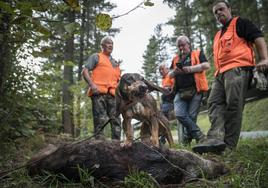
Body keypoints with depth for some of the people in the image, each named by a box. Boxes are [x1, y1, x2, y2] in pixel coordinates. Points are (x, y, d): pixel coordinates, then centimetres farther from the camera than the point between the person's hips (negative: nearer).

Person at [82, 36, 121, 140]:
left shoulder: (115, 62, 29)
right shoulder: (96, 57, 12)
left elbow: (118, 79, 30)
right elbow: (85, 71, 1)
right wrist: (92, 84, -14)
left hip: (113, 94, 6)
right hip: (99, 92, -6)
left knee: (116, 119, 2)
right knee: (100, 119, -10)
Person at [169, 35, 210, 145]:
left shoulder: (197, 54, 12)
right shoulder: (175, 59, 24)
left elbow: (206, 65, -4)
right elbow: (170, 75, 23)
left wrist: (191, 69, -10)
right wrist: (174, 72, 0)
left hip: (195, 90, -4)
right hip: (180, 92, 4)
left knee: (191, 116, -5)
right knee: (180, 115, -12)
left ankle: (188, 136, 11)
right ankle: (199, 136, -7)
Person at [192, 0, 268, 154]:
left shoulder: (240, 23, 11)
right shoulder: (218, 35, 32)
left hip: (237, 69, -8)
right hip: (221, 73, 8)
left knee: (233, 106, -13)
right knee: (214, 103, -11)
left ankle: (228, 146, -15)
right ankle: (216, 138, -24)